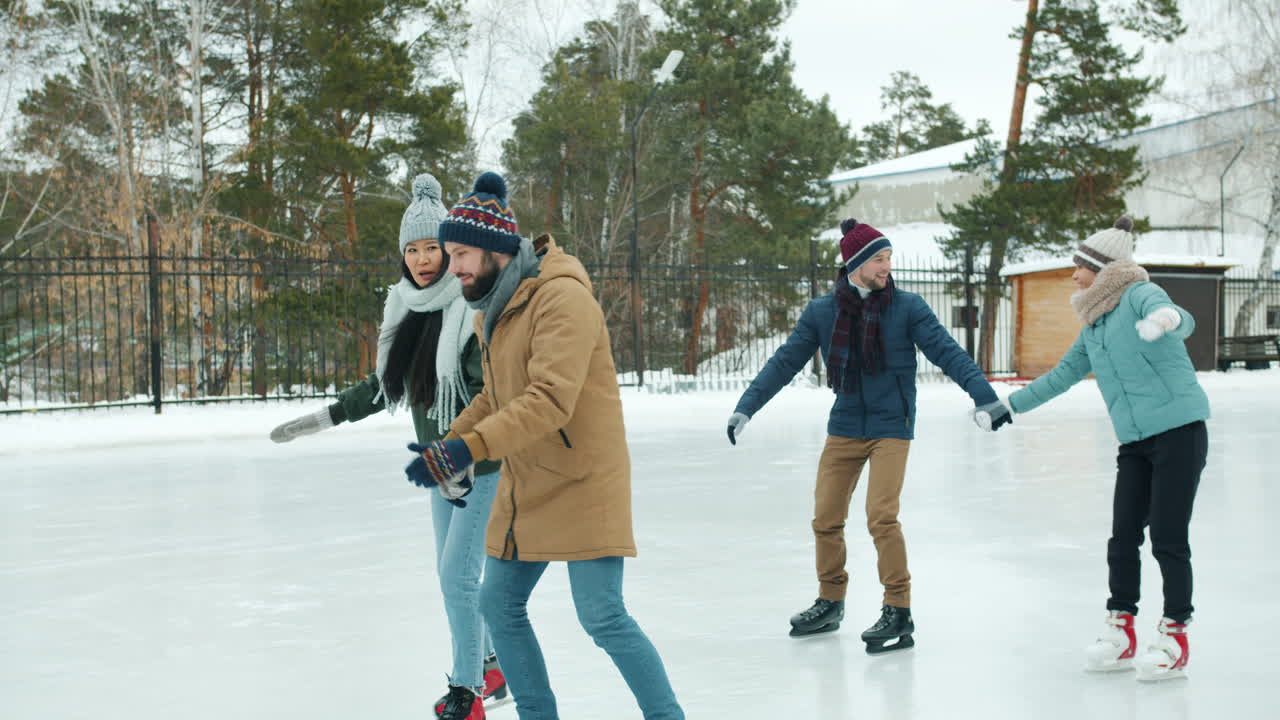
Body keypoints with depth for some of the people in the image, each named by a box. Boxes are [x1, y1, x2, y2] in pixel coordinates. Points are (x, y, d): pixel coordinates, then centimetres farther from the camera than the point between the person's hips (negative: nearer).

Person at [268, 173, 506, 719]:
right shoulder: (407, 309, 5)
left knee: (457, 575, -8)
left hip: (484, 464, -8)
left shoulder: (475, 308, -18)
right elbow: (385, 383, 16)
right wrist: (325, 418, 17)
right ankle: (490, 668, 34)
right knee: (452, 574, 17)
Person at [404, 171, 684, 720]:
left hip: (582, 483, -9)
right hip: (524, 485, 9)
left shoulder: (562, 297, -20)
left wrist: (469, 448, -36)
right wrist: (448, 442, 7)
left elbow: (551, 400, -30)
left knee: (603, 618, -9)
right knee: (500, 605, 11)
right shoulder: (494, 307, 10)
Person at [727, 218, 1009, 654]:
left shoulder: (907, 307, -7)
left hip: (890, 426, -3)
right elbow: (785, 362, 2)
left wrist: (984, 395, -22)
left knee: (881, 516, -15)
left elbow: (946, 351, -11)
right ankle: (830, 603, 27)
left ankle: (899, 614, -4)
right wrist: (746, 407, -2)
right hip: (843, 428, 3)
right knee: (825, 519, 7)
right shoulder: (821, 312, -1)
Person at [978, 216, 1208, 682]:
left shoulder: (1141, 295, -10)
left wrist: (1168, 318, -54)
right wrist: (1007, 406, 26)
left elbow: (1181, 321, -30)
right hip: (1135, 441, 7)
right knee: (1123, 537, 5)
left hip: (1179, 430, -7)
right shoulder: (1094, 327, 15)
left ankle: (1174, 639, 5)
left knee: (1168, 538, -5)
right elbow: (1062, 375, 25)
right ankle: (1121, 632, 17)